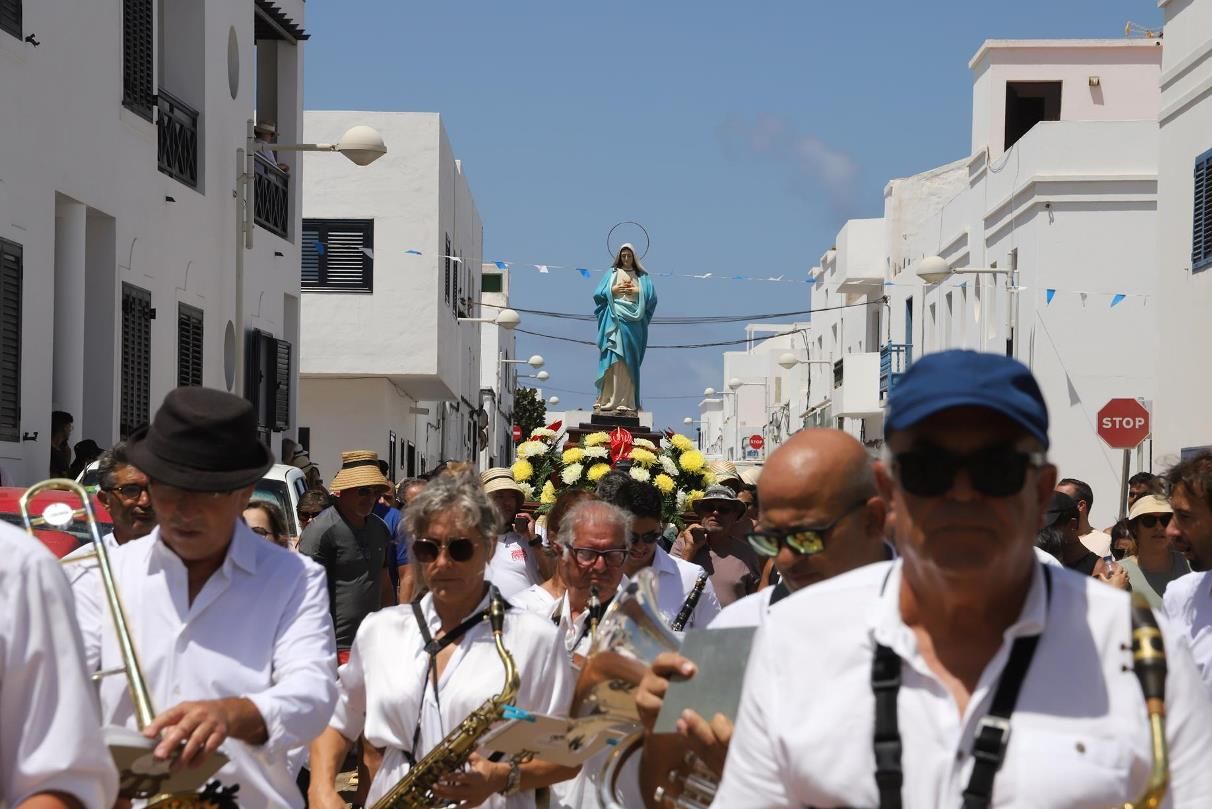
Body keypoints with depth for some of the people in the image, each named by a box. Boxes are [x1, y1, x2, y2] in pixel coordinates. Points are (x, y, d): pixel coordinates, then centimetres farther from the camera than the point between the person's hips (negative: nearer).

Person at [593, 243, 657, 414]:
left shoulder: (642, 277, 13)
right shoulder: (612, 273, 12)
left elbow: (651, 297, 4)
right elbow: (598, 294, 7)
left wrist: (637, 291, -7)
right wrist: (613, 290, -7)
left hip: (633, 322, 1)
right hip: (614, 320, -1)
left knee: (628, 360, -2)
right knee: (613, 359, -8)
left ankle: (625, 400, -3)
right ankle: (607, 399, -11)